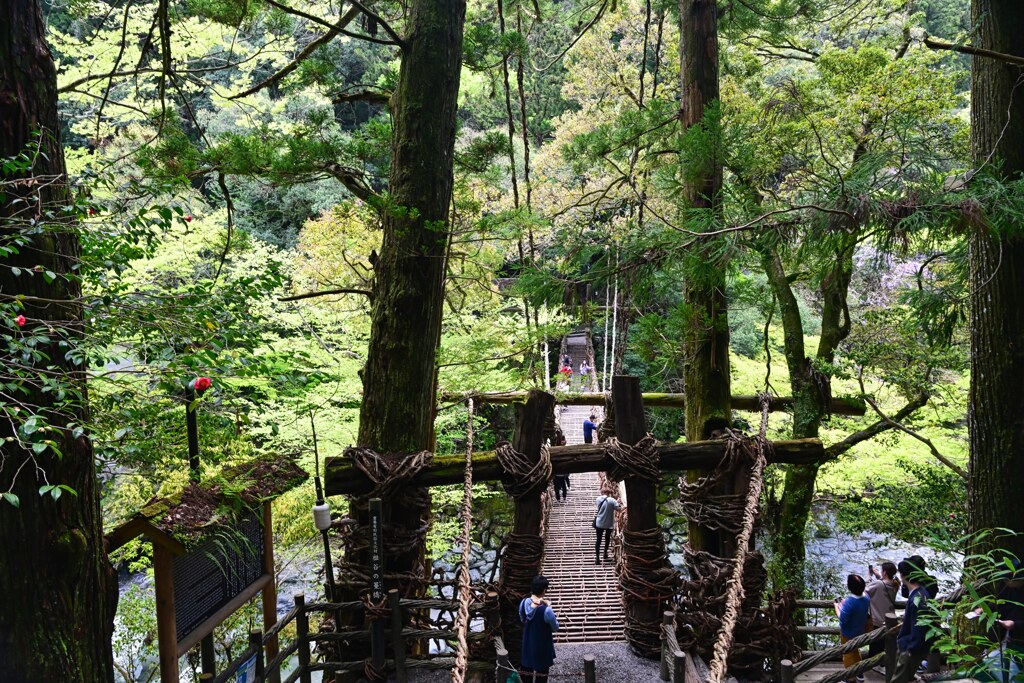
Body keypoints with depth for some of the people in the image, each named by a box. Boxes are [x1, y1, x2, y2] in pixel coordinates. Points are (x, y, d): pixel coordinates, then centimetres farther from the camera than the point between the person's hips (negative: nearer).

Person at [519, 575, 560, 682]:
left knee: (526, 668, 24)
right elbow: (555, 628, -13)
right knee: (541, 672, 15)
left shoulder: (524, 603, -15)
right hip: (542, 646, -5)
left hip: (527, 643, 5)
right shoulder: (546, 610, -31)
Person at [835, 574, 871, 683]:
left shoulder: (849, 602, -36)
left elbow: (842, 620, -27)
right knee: (855, 651, 30)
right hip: (860, 631, 6)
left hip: (848, 634, -6)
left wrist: (837, 607, -13)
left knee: (848, 655, 17)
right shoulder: (866, 598, -13)